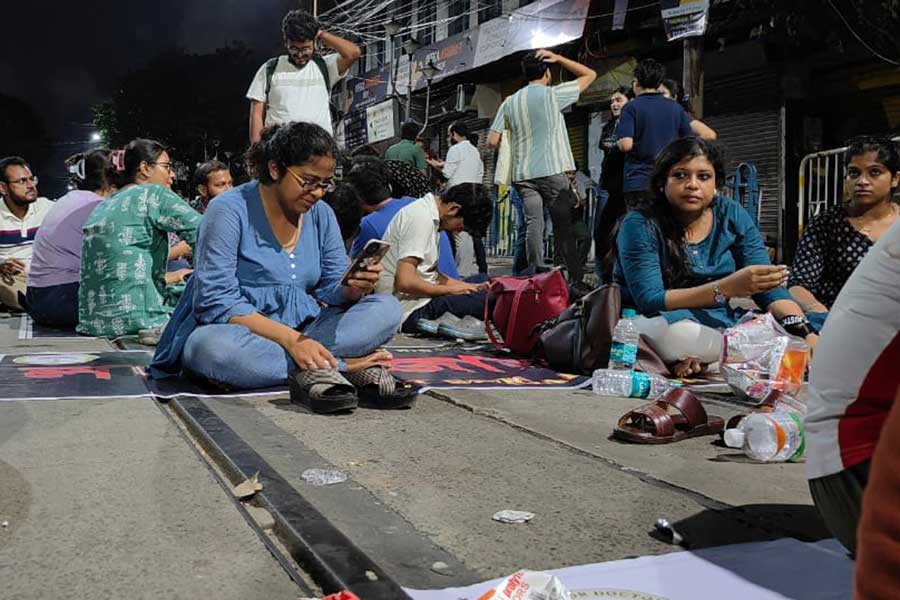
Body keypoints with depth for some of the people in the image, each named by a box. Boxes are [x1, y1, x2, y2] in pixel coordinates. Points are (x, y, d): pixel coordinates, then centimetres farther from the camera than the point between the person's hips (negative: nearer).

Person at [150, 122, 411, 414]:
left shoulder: (321, 214, 6)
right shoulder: (230, 209, -12)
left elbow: (332, 291, 5)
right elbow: (217, 301, -19)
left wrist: (353, 288, -21)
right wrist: (289, 338, -30)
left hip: (302, 330, 5)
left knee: (387, 307, -12)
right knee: (209, 345, -40)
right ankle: (348, 367, -33)